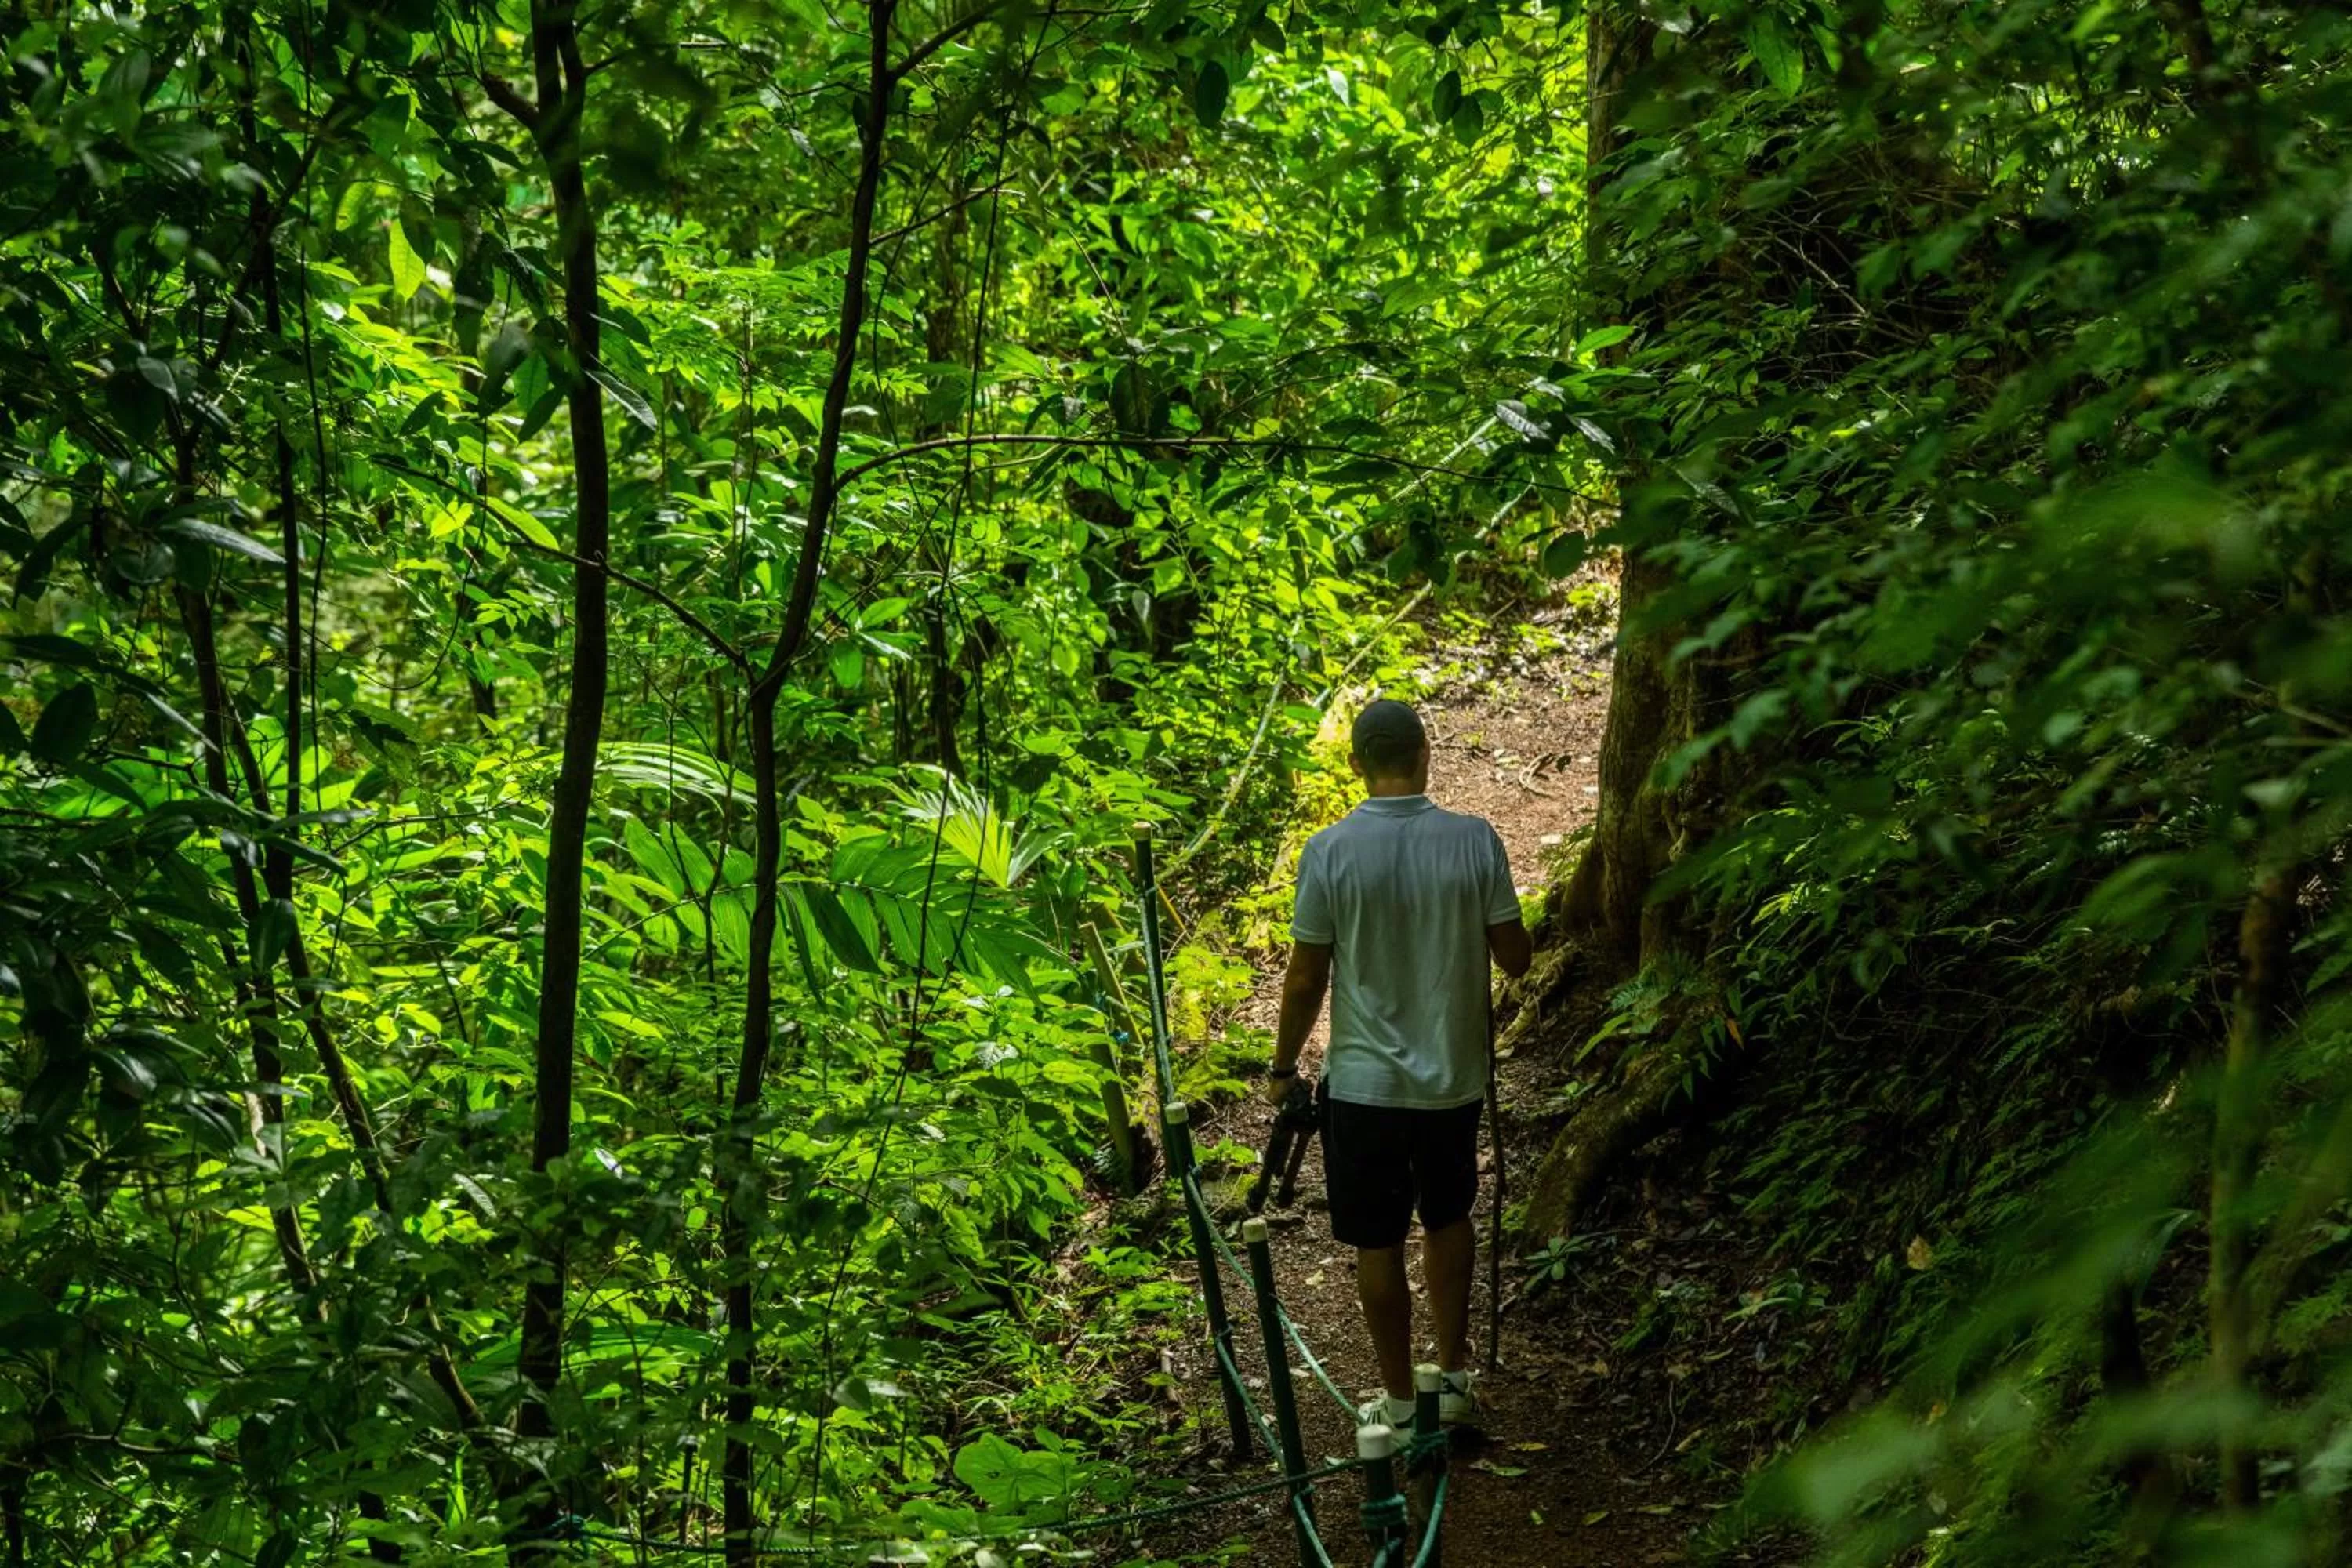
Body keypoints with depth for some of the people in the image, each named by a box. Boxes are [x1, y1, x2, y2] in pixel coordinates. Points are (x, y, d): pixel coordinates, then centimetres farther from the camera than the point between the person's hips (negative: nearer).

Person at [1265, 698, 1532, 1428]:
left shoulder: (1330, 851, -14)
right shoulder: (1475, 841, -10)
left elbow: (1306, 978, -9)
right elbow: (1514, 956, -4)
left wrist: (1282, 1068, 5)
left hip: (1364, 1083, -3)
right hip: (1454, 1075, 3)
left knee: (1378, 1243, 11)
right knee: (1449, 1219, 24)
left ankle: (1399, 1403, 19)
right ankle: (1453, 1376, 32)